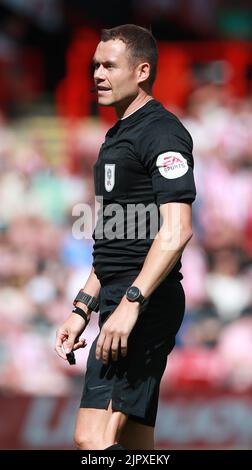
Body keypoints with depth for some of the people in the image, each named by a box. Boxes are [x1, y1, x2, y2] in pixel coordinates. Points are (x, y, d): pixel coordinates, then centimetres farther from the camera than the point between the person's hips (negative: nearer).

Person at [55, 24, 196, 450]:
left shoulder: (161, 132, -10)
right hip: (122, 301, 10)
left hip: (146, 302, -10)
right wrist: (82, 309, 24)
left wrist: (131, 303, -27)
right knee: (134, 446, 7)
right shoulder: (119, 136, 22)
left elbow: (176, 231, -21)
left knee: (93, 437, -20)